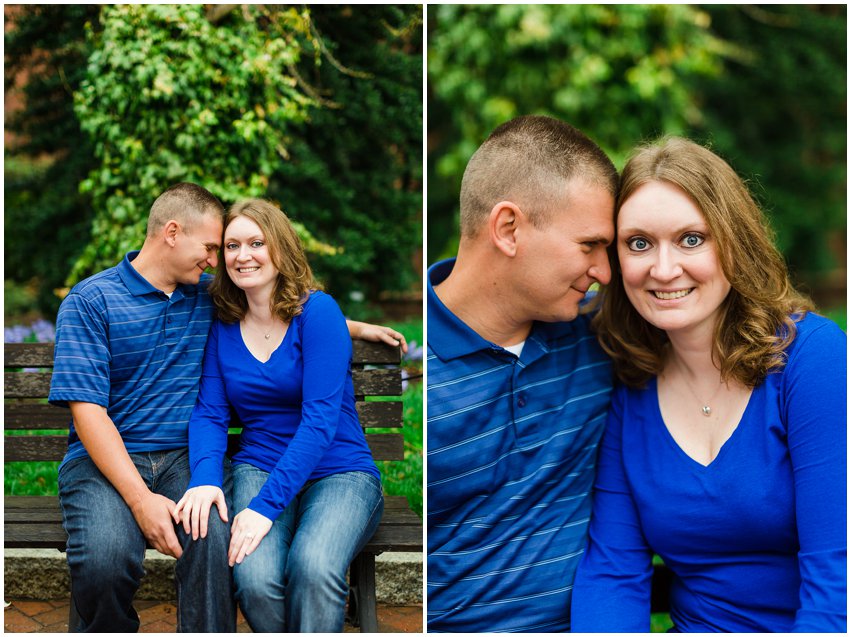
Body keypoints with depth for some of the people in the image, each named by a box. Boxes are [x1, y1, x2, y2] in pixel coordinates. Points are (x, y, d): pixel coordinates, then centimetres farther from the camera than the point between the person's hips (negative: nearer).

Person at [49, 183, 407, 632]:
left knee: (216, 538, -33)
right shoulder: (90, 301, -2)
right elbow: (88, 410, -11)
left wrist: (356, 328, 26)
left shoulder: (209, 297, 14)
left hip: (184, 457, 3)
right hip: (104, 460, -3)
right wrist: (140, 499, -21)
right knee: (105, 560, -33)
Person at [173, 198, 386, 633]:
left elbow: (320, 418, -16)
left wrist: (266, 505, -24)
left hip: (339, 472, -3)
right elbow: (210, 414, 4)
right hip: (258, 467, 3)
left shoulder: (318, 311, -7)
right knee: (254, 578, -29)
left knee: (314, 566, -36)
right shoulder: (224, 326, 8)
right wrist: (204, 479, -19)